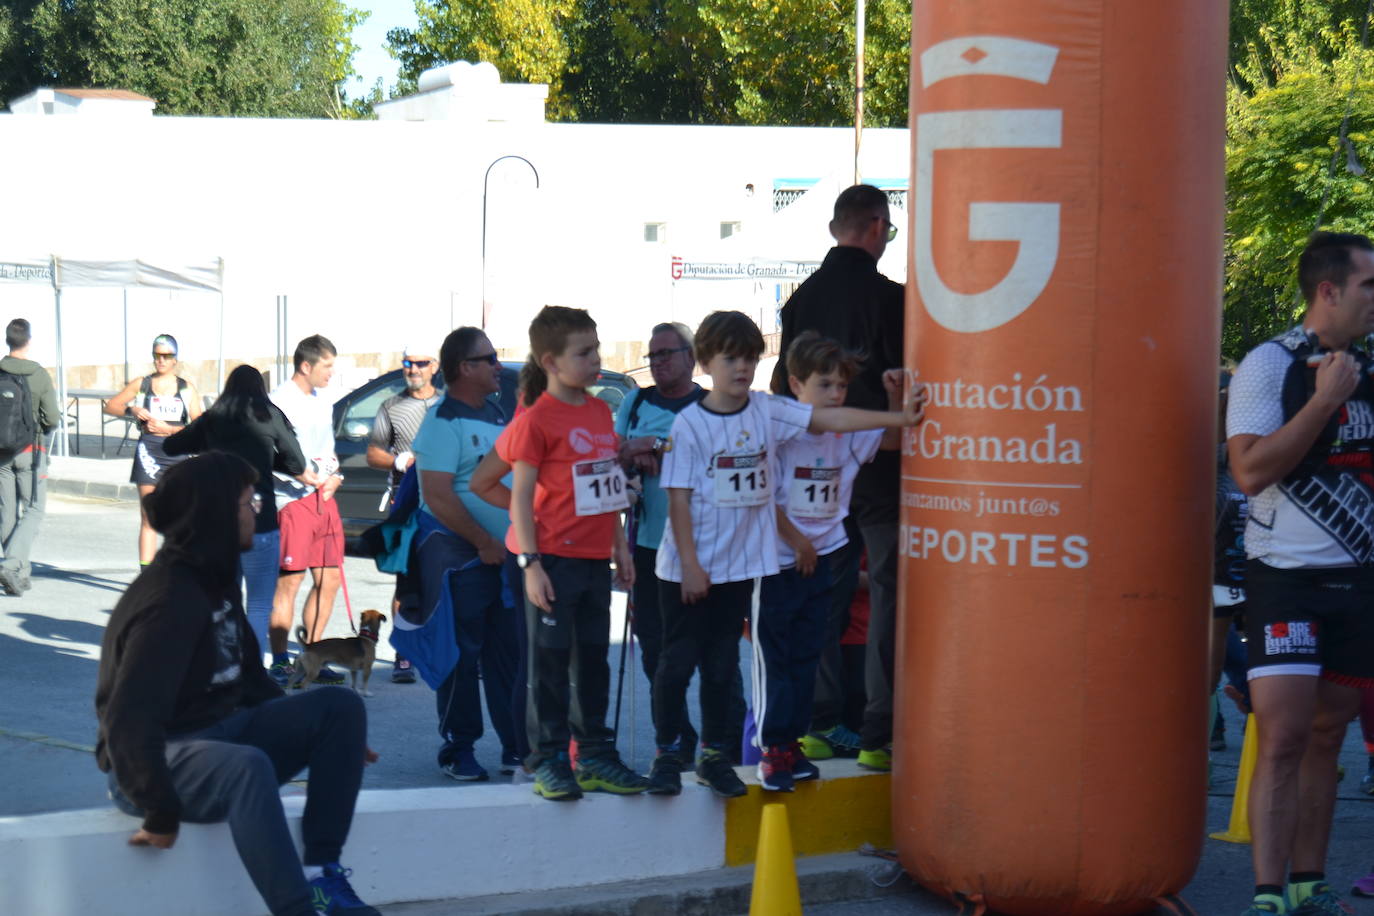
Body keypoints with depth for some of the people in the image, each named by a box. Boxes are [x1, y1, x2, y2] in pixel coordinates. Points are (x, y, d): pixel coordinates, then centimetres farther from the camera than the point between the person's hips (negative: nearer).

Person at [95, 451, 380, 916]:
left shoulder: (216, 580, 8)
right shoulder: (172, 600, -22)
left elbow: (249, 678, 19)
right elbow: (129, 720, -28)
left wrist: (328, 737, 18)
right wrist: (160, 815, -25)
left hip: (222, 733, 10)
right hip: (159, 757, -10)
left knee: (340, 706, -4)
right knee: (249, 766, -39)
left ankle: (321, 872, -10)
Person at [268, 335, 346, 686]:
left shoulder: (322, 404, 19)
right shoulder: (279, 401, -8)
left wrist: (334, 477, 6)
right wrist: (310, 475, -20)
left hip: (325, 499, 8)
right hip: (293, 500, -8)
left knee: (329, 580, 9)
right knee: (289, 582, -6)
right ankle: (279, 663, -1)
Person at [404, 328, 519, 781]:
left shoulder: (497, 414, 14)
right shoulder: (443, 420, -11)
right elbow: (437, 495, -19)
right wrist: (484, 543, -16)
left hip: (505, 553, 7)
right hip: (462, 557, -7)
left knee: (510, 653, 8)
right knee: (462, 655, 0)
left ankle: (517, 745, 15)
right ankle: (458, 749, 9)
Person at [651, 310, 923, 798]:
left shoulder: (767, 411, 1)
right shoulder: (689, 423, -11)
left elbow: (829, 418, -4)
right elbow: (678, 498, -11)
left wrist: (898, 418, -10)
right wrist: (690, 565, -14)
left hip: (741, 564, 4)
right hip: (687, 568, -4)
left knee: (722, 662, 12)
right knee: (678, 660, 2)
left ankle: (713, 755, 21)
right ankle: (667, 752, 16)